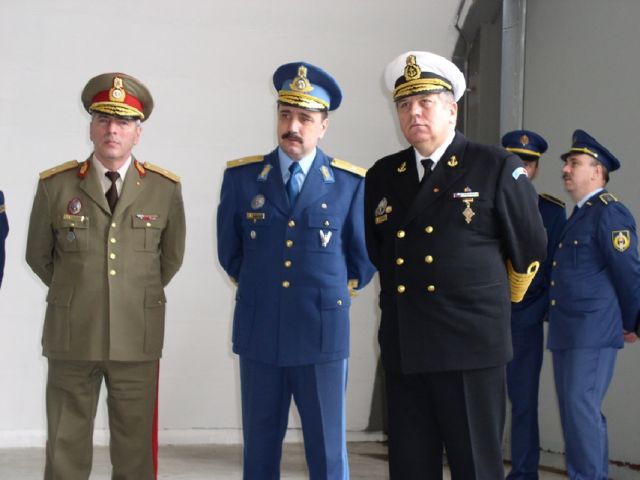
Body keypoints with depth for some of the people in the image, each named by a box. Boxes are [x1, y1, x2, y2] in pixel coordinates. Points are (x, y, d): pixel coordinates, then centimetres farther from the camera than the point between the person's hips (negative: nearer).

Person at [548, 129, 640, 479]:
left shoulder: (609, 213, -10)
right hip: (566, 332, 9)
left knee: (581, 408, -11)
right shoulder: (579, 215, 18)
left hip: (592, 332, -9)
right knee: (574, 410, 11)